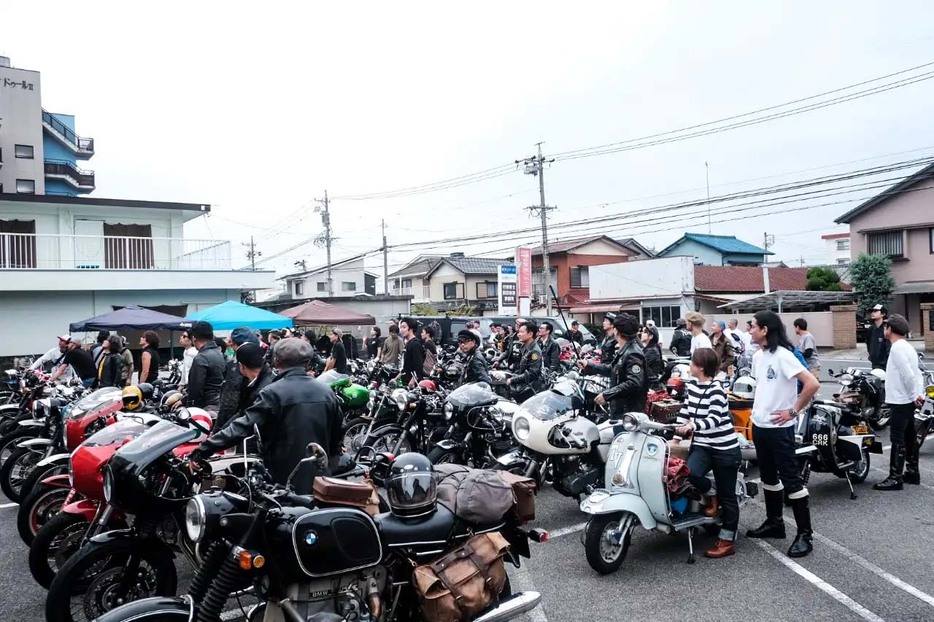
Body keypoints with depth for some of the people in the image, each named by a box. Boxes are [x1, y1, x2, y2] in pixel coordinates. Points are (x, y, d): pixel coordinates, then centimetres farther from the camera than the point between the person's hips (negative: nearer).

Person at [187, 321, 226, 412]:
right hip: (221, 403, 9)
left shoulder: (201, 358, -16)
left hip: (208, 406, -9)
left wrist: (191, 407, -8)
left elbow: (196, 387, -17)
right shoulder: (220, 354, 12)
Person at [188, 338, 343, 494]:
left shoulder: (272, 393, -14)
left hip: (283, 482, -4)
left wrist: (201, 452, -16)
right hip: (319, 482, 4)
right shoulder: (327, 393, 1)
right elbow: (336, 438, 9)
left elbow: (242, 427, -20)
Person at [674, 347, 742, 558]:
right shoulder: (692, 387, 7)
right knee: (689, 472, -23)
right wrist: (677, 434, 8)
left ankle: (726, 541, 15)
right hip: (701, 445, 6)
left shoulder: (716, 390, -15)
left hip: (725, 448, -6)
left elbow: (714, 420, -25)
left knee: (727, 496, 3)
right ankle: (710, 496, 8)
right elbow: (684, 412, 15)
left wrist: (692, 426, -39)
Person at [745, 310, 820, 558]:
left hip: (779, 428, -9)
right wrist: (757, 407, 10)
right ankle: (774, 522, 31)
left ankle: (804, 534, 6)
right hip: (759, 425, 9)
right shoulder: (758, 356, 8)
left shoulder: (783, 355, -18)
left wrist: (793, 411, -17)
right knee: (768, 476, 18)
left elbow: (812, 384, -24)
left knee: (791, 479, -2)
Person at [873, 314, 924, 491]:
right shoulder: (906, 346, 13)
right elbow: (917, 373, 11)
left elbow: (907, 374, -24)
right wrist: (919, 394, 4)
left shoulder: (897, 347, -18)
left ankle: (895, 478, -4)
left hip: (900, 402, -10)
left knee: (897, 440, -7)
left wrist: (914, 395, -14)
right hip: (907, 401, 10)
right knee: (909, 437, 16)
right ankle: (912, 472, 25)